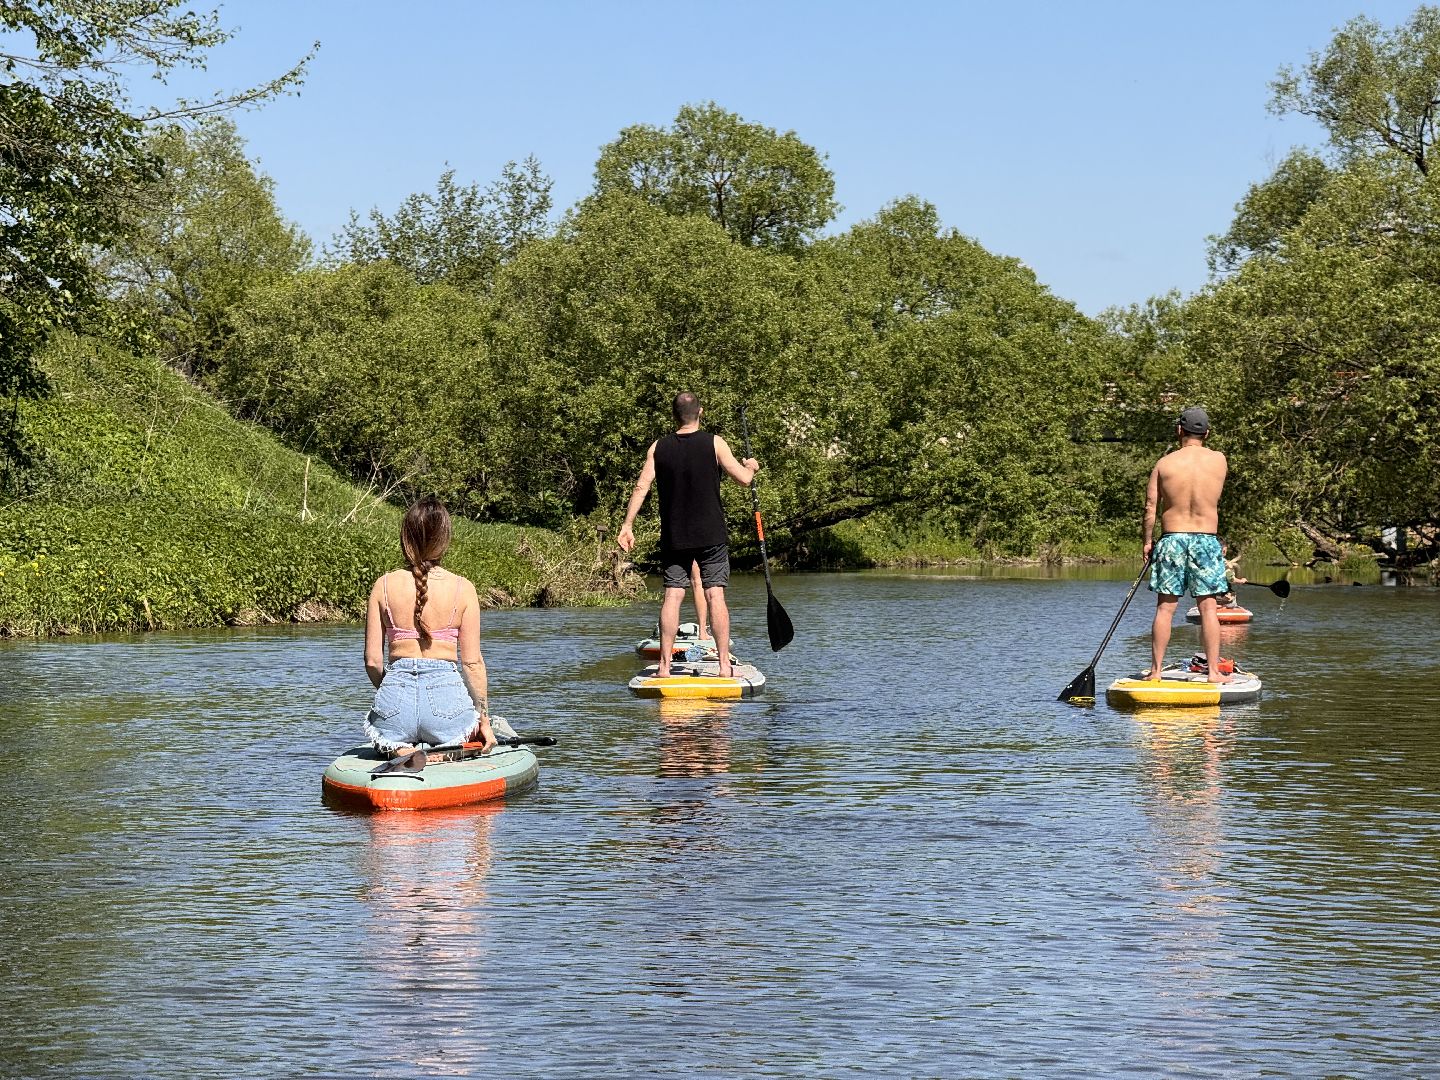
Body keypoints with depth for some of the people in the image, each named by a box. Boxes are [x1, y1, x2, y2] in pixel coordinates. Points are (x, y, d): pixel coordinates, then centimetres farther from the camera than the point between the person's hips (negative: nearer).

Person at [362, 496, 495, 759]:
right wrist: (484, 717, 12)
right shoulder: (462, 588, -1)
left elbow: (372, 661, 4)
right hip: (446, 694, -1)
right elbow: (472, 662, -1)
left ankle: (400, 751, -4)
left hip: (395, 695, 1)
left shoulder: (383, 585, 2)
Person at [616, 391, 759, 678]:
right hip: (711, 535, -2)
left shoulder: (658, 448, 1)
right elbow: (743, 478, -5)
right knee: (715, 595, -2)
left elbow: (641, 487, -4)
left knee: (672, 595, 3)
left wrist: (627, 526, -2)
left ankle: (665, 665, 0)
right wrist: (751, 466, 18)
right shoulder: (713, 443, -6)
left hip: (673, 536, 2)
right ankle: (724, 665, -4)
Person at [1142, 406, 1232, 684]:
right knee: (1208, 607, 3)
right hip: (1207, 541, 0)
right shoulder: (1219, 460, 0)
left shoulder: (1164, 464, -3)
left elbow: (1150, 508, -3)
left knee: (1165, 608, 4)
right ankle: (1213, 670, 3)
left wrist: (1147, 541, 9)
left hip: (1171, 540, 0)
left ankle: (1156, 670, 6)